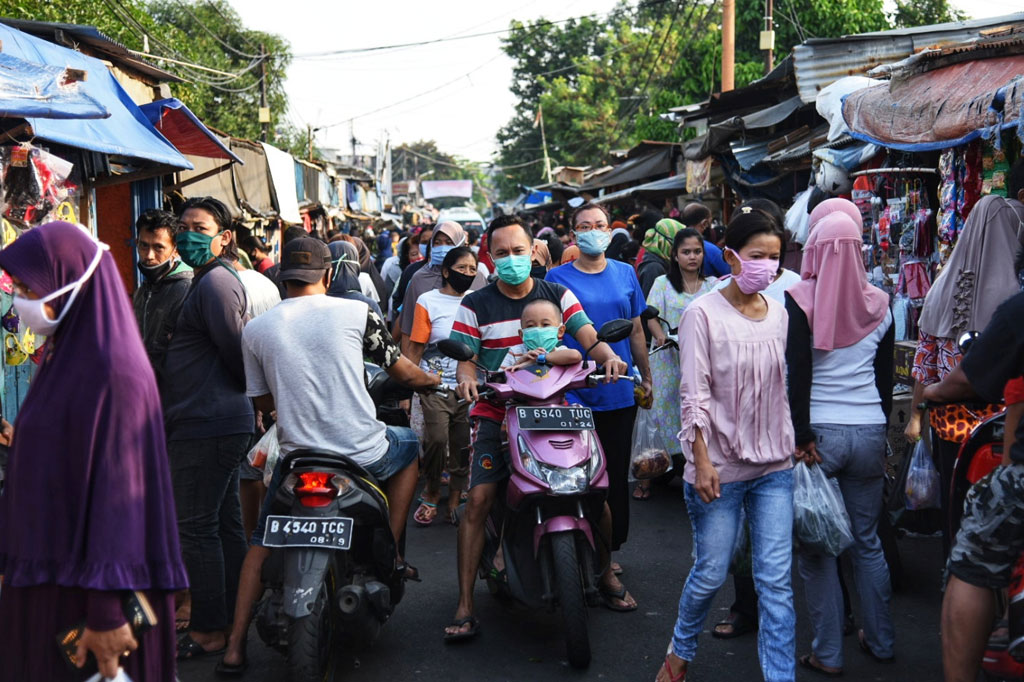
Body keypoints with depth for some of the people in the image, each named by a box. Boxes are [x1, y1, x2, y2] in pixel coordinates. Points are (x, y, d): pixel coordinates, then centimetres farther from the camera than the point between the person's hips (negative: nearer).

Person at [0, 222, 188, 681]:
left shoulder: (112, 372, -18)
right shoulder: (64, 354, 9)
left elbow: (118, 489, -22)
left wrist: (106, 611, -23)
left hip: (85, 581, -9)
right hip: (46, 566, 9)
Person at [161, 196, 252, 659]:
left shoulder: (215, 282, -15)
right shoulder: (213, 280, 19)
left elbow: (235, 351, -15)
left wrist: (245, 392, 0)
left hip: (206, 425, -11)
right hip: (221, 422, 11)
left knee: (196, 529, -6)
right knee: (225, 523, 15)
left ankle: (209, 630, 2)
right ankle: (234, 616, 25)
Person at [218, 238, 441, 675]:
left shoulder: (255, 331, 1)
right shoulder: (356, 313, -5)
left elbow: (263, 402, 11)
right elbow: (402, 372, 6)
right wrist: (434, 380, 28)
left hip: (298, 457, 2)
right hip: (363, 454, -2)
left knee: (262, 542, 22)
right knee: (408, 446, 31)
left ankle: (235, 649, 15)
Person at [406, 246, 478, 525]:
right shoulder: (428, 301, 3)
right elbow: (415, 348, 2)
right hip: (435, 385, -3)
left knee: (463, 445, 2)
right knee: (436, 439, -17)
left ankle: (455, 499, 18)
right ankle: (431, 493, 5)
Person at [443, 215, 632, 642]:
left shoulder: (557, 295, 8)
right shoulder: (475, 305, 4)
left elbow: (588, 338, -2)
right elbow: (466, 358, -1)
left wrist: (608, 356, -24)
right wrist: (467, 378, -24)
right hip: (496, 413, -1)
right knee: (479, 499, -16)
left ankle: (604, 571, 22)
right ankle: (465, 607, -9)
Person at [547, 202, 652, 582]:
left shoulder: (625, 274, 10)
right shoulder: (557, 278, -1)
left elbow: (636, 329, 16)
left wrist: (646, 375, 19)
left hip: (620, 394, 3)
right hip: (574, 397, -3)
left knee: (616, 479, 10)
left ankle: (608, 554, 24)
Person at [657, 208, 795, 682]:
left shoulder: (778, 313, 8)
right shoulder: (703, 314, -8)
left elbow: (781, 387, 15)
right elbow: (694, 395, -11)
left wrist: (793, 443, 13)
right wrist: (702, 461, -15)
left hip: (775, 465, 4)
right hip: (720, 466, -4)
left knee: (776, 581, 1)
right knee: (711, 573, 7)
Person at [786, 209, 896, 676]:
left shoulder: (801, 300, -8)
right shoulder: (879, 304, 3)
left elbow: (798, 375, -12)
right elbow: (885, 376, 11)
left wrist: (803, 438, -8)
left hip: (821, 432, -4)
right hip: (869, 432, 4)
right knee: (867, 540, 16)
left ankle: (827, 652, 11)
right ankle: (880, 641, 27)